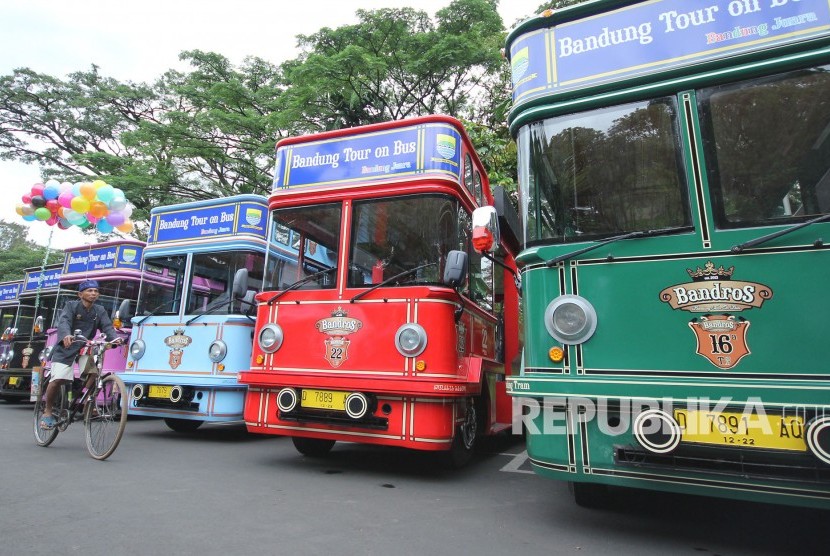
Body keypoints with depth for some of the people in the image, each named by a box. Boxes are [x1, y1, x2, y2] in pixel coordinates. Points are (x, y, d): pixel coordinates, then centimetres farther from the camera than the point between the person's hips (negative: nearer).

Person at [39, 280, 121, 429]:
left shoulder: (100, 311, 4)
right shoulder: (71, 306, -6)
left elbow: (107, 327, -9)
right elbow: (63, 322, -22)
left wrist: (115, 338, -31)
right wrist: (66, 335, -45)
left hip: (85, 349, 3)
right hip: (66, 349, -3)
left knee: (94, 371, -21)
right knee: (57, 380, -14)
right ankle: (47, 411, 10)